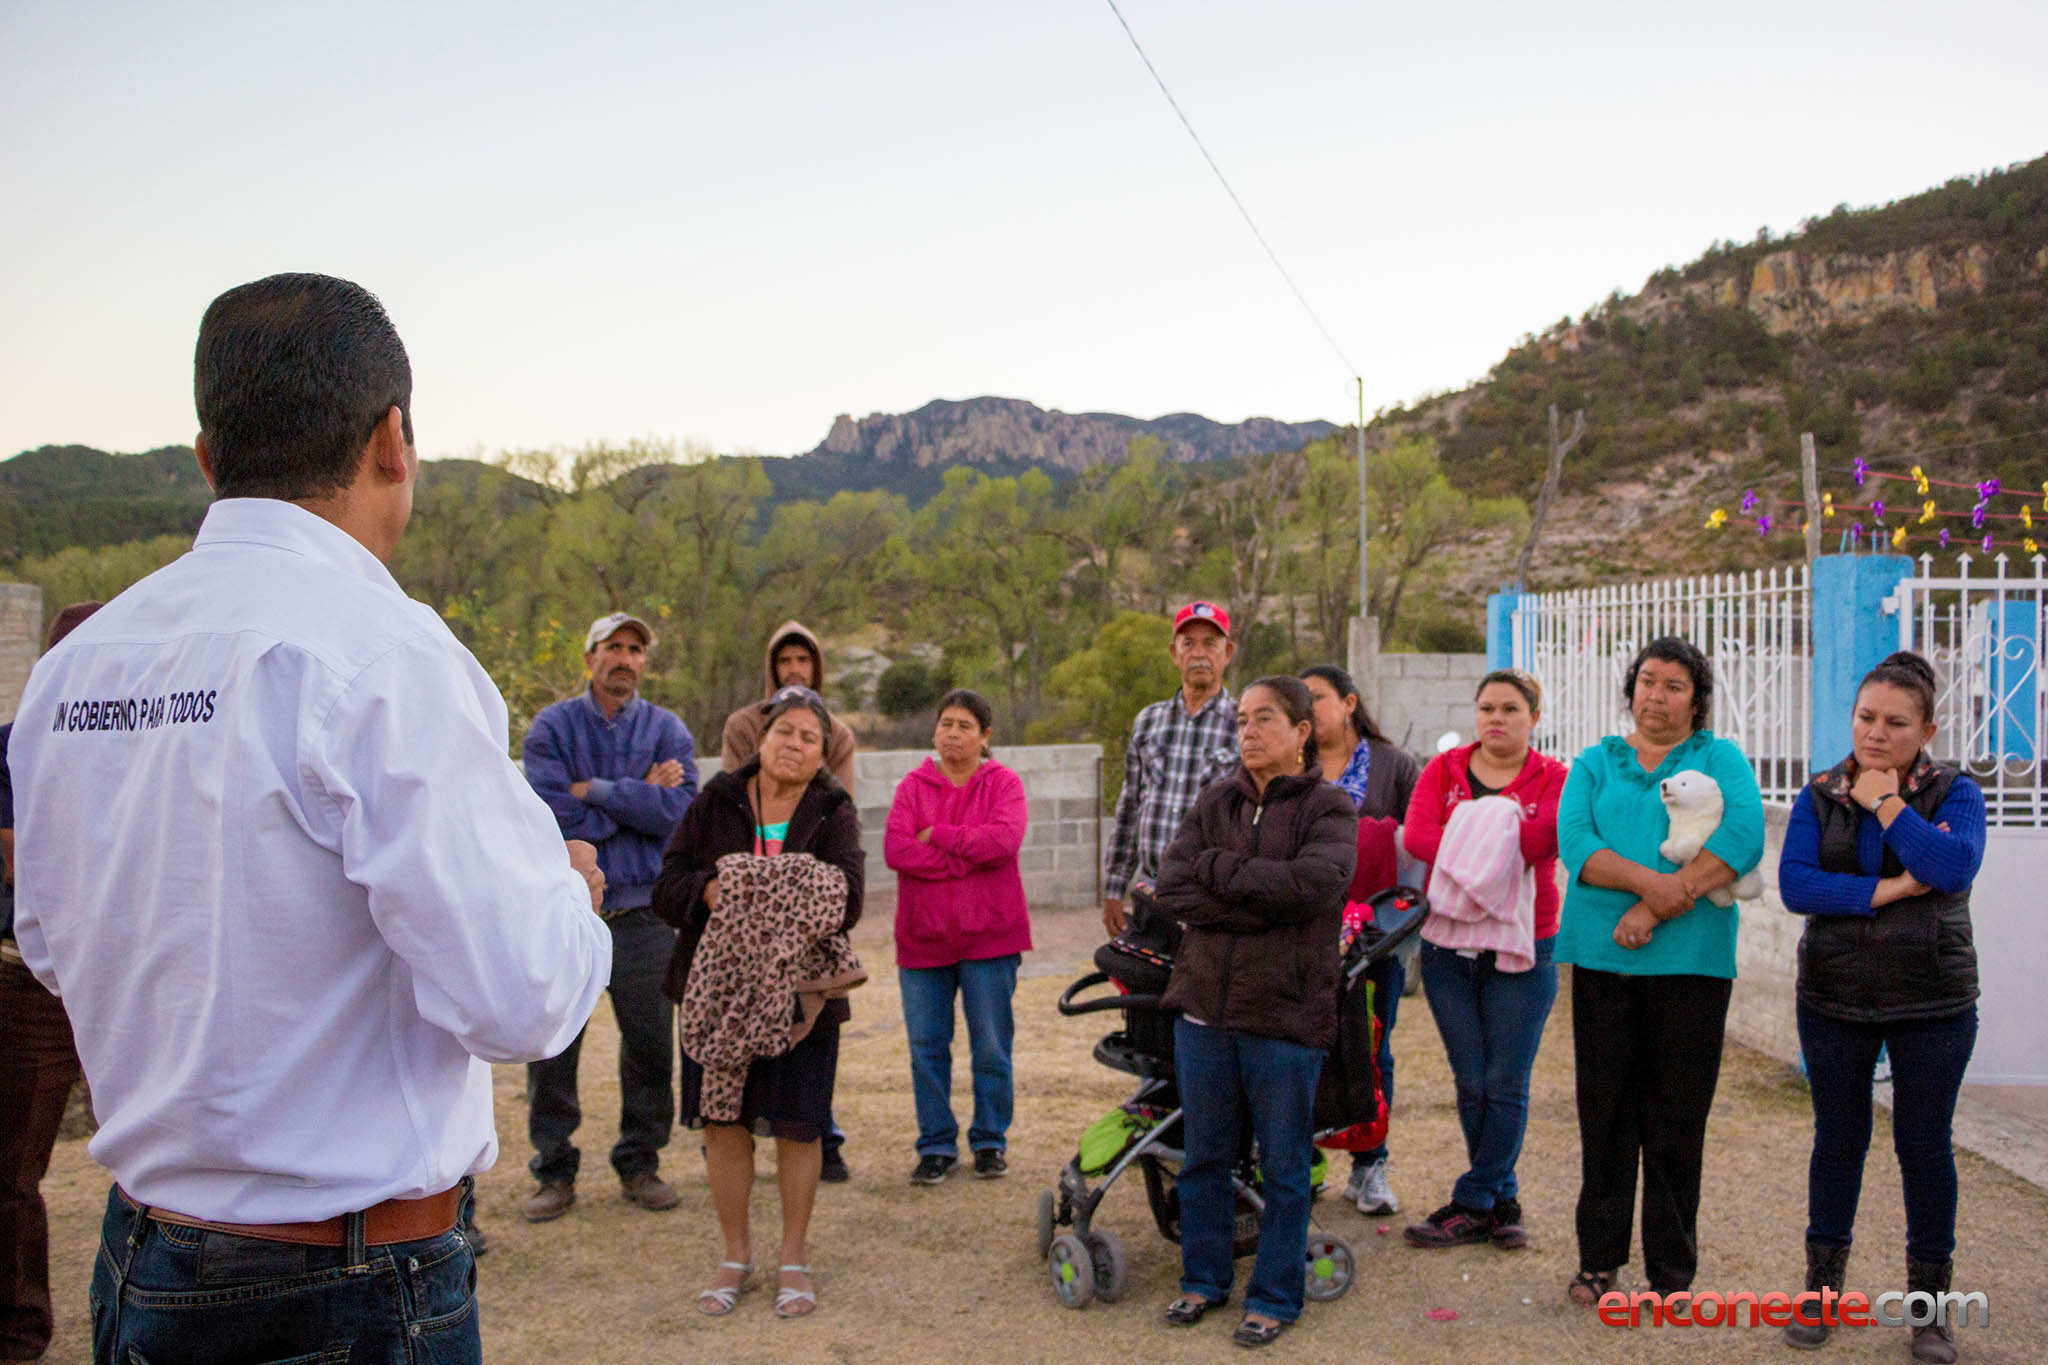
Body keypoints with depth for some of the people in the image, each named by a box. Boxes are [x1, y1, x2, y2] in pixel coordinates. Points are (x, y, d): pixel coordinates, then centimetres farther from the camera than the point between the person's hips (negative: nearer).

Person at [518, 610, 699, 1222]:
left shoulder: (667, 730, 5)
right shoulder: (552, 727, 1)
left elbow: (676, 810, -12)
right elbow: (554, 816, -13)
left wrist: (595, 790, -12)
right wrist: (638, 797, -10)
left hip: (642, 913, 1)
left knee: (650, 1045, 6)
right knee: (551, 1047, 3)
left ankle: (640, 1165, 21)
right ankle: (554, 1172, 17)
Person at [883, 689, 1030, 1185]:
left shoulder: (1003, 783, 3)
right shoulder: (913, 785, 7)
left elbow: (1005, 840, -17)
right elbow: (895, 849, -9)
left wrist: (937, 835, -10)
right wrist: (969, 857, -13)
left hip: (988, 936, -2)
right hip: (922, 938, 2)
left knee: (990, 1046, 5)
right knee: (926, 1046, 5)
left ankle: (990, 1141, 21)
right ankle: (936, 1145, 18)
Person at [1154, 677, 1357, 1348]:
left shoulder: (1329, 808, -2)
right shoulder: (1216, 800, 9)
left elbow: (1311, 883, -22)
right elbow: (1171, 885, -4)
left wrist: (1214, 868, -12)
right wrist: (1258, 906, -16)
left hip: (1285, 1013, -4)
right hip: (1204, 1003, 4)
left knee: (1284, 1165, 7)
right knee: (1204, 1154, 14)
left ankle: (1274, 1296, 22)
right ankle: (1203, 1278, 31)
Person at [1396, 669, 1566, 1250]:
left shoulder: (1555, 780, 1)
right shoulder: (1442, 770, 8)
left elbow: (1547, 836, -19)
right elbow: (1418, 835, -9)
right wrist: (1498, 852, -20)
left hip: (1522, 951, -2)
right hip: (1448, 946, 2)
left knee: (1505, 1085, -1)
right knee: (1471, 1084, 6)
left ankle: (1472, 1204, 10)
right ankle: (1503, 1201, 20)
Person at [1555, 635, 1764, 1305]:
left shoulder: (1721, 759, 7)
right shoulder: (1595, 764, 13)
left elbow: (1745, 834, -11)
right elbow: (1573, 841, -4)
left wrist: (1657, 908, -18)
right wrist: (1650, 881, -21)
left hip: (1690, 959, -1)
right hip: (1602, 956, 2)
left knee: (1676, 1122, 4)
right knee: (1605, 1113, 7)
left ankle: (1671, 1273, 15)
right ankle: (1599, 1257, 19)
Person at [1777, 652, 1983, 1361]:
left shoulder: (1954, 793, -3)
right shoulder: (1819, 797, 1)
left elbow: (1955, 867, -22)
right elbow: (1795, 884, -12)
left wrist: (1885, 804, -17)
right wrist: (1887, 890, -19)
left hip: (1932, 1004, -1)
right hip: (1835, 1001, 2)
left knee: (1924, 1144, 6)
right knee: (1838, 1140, 11)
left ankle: (1929, 1300, 22)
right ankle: (1822, 1284, 25)